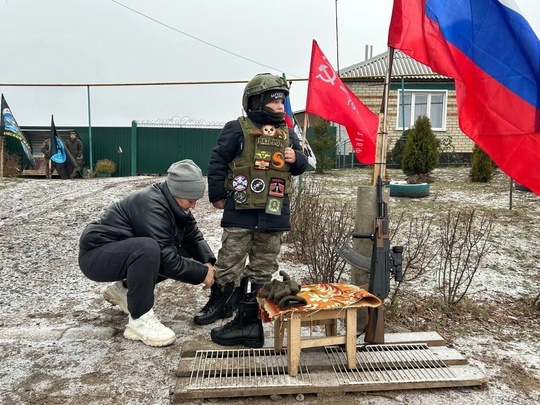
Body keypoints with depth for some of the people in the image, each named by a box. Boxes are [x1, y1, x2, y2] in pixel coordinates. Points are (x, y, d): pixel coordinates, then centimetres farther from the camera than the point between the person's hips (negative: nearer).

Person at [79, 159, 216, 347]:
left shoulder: (172, 203, -3)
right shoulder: (151, 206, -30)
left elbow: (193, 236, 2)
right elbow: (168, 261, -31)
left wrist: (208, 262, -15)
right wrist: (203, 273, -21)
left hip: (127, 252, 9)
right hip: (96, 256, -9)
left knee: (182, 254, -3)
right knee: (148, 248, -36)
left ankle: (123, 289, 11)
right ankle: (139, 320, -21)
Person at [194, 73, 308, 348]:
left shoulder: (287, 134, 10)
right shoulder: (237, 129, -5)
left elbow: (301, 166, 17)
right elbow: (217, 162, -4)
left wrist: (296, 159, -6)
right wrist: (217, 195, -4)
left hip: (274, 213, 5)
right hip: (241, 211, -4)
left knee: (263, 269, 8)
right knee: (229, 264, 5)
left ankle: (249, 319, 19)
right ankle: (220, 303, 26)